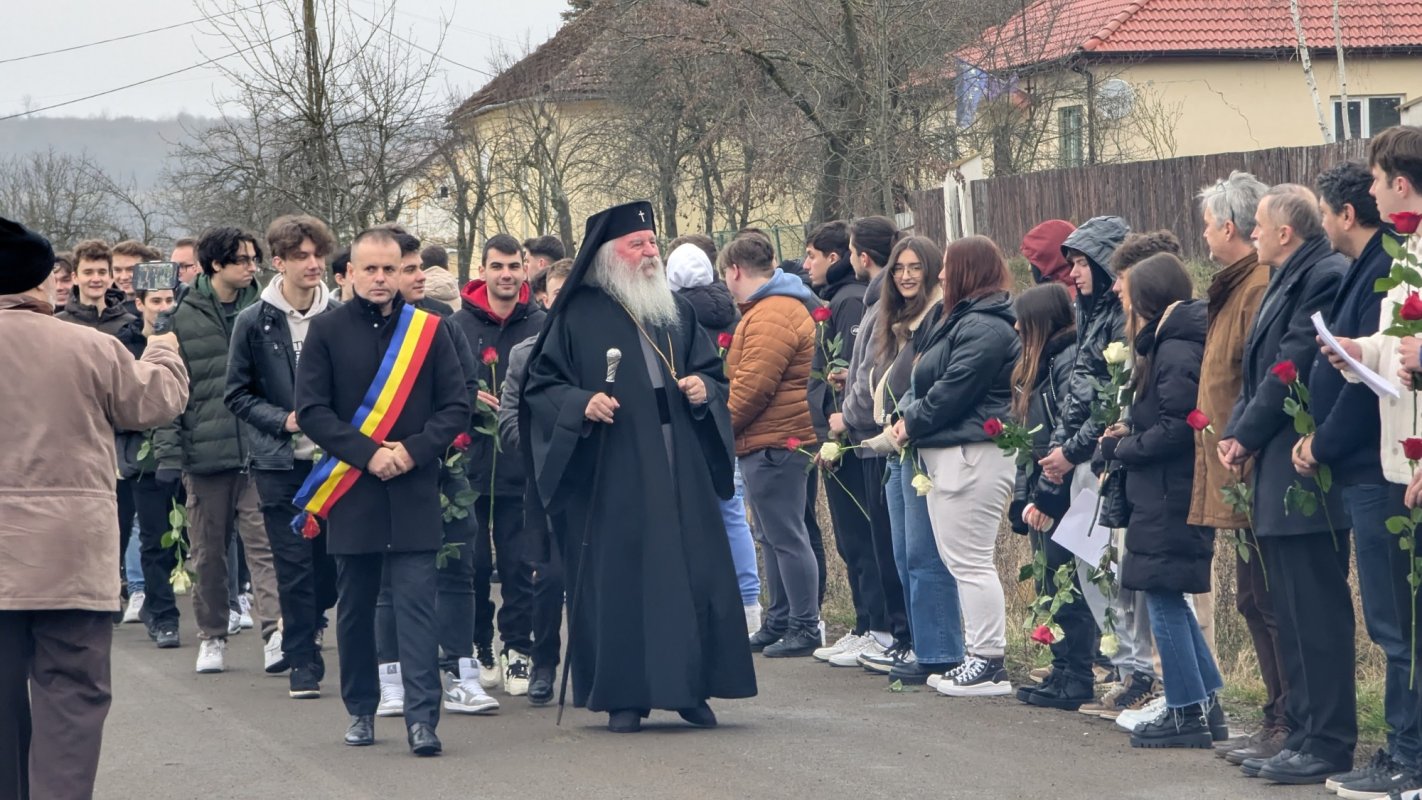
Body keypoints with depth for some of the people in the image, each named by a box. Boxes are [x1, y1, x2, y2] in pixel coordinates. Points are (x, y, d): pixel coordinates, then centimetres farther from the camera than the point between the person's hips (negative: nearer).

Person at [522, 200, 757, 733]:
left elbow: (713, 373, 20)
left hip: (680, 474, 4)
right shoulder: (579, 316, 0)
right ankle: (623, 696, 2)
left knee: (692, 573, 0)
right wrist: (581, 404, -18)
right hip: (612, 478, -4)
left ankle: (691, 688, 9)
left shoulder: (677, 312, 15)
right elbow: (541, 387, 0)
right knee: (618, 579, -5)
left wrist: (704, 389, -2)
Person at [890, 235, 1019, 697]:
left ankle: (989, 665, -6)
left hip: (973, 457, -11)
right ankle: (981, 658, 17)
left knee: (970, 562, -9)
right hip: (949, 454, 11)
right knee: (959, 559, 13)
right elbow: (931, 377, 22)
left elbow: (953, 391, -19)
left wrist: (912, 424, -6)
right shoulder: (960, 319, 19)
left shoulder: (983, 328, -16)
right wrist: (910, 420, 6)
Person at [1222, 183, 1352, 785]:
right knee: (1293, 615, 13)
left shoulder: (1325, 277, -13)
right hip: (1277, 473, 10)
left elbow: (1293, 369, -18)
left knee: (1317, 611, -7)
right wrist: (1237, 432, 3)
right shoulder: (1285, 283, 18)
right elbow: (1259, 370, 17)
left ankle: (1328, 743, -5)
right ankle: (1304, 735, 18)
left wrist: (1249, 435, -10)